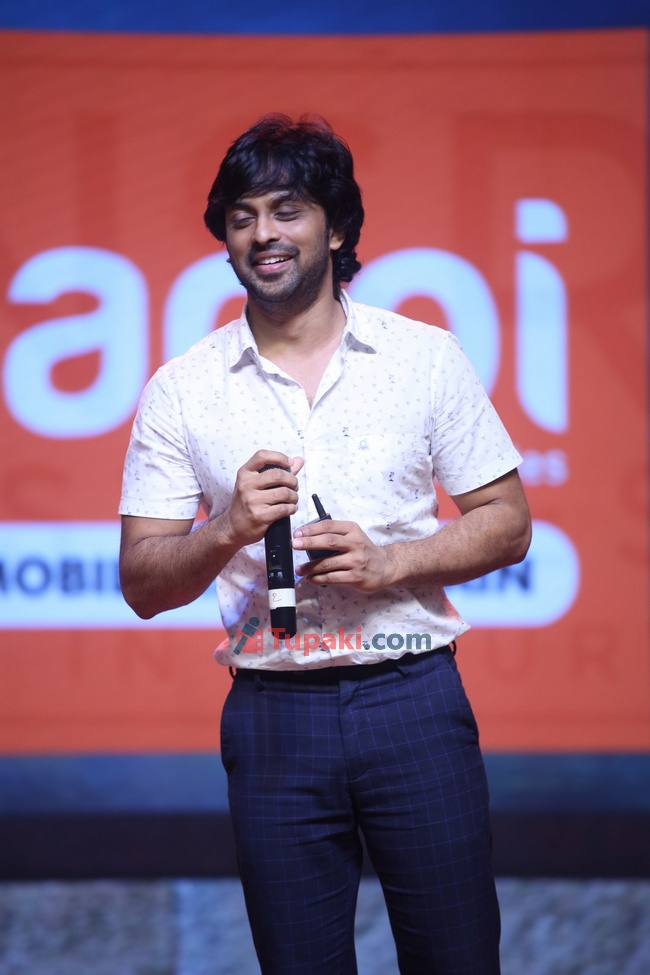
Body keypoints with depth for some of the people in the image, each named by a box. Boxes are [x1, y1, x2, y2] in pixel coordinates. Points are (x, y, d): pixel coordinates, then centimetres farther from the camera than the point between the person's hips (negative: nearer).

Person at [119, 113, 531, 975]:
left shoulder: (426, 357, 4)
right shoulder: (180, 391, 4)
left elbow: (506, 523, 5)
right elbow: (144, 585, 3)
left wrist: (391, 562, -12)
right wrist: (229, 531, -17)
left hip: (413, 699, 0)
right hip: (273, 711, 1)